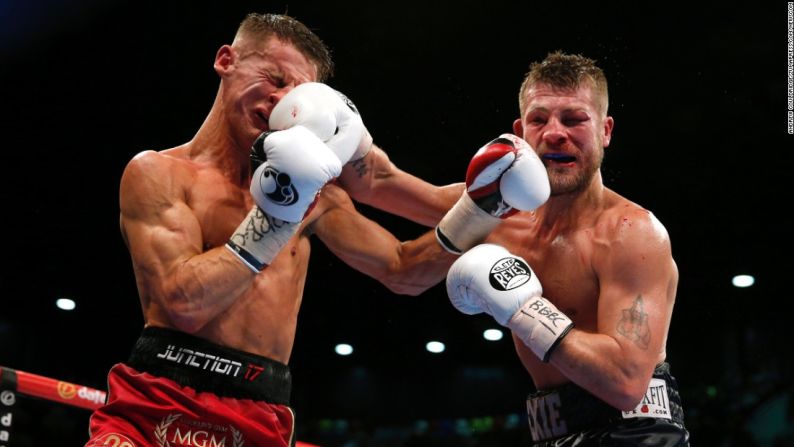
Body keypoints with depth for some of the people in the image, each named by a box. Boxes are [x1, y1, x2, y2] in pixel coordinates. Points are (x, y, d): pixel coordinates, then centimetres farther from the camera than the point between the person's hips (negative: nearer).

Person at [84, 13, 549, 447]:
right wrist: (275, 218, -14)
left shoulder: (313, 194, 14)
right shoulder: (158, 173, 0)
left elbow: (403, 272, 19)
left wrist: (481, 203, 7)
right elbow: (184, 303, -12)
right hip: (157, 408, -4)